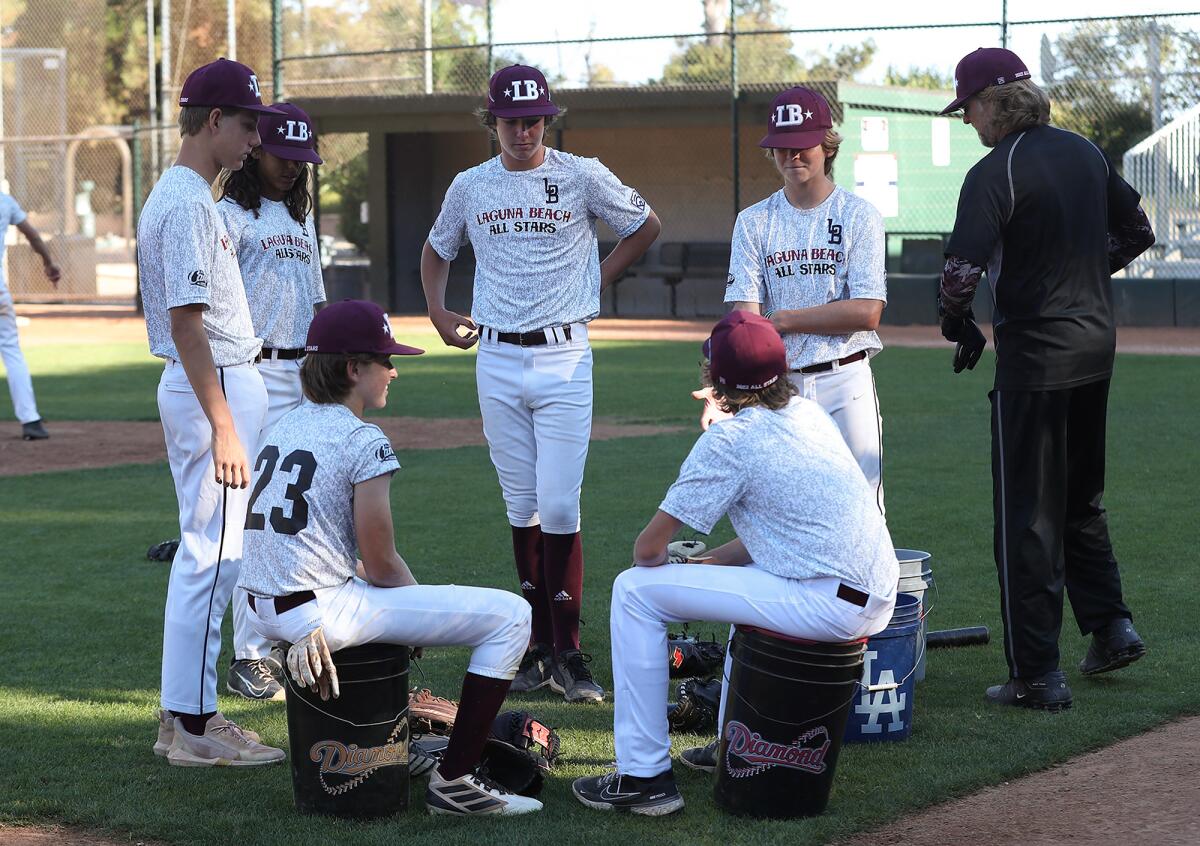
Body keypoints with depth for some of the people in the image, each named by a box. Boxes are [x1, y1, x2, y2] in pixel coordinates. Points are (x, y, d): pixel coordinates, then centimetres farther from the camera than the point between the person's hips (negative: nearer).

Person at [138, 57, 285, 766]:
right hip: (216, 388, -11)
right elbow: (186, 322, -23)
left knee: (205, 551, 14)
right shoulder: (190, 203, -17)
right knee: (212, 554, -7)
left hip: (213, 383, 11)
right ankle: (194, 723, -3)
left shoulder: (175, 196, 15)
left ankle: (184, 715, 20)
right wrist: (222, 427, -25)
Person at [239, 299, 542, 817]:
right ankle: (453, 781, -5)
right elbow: (382, 566, -10)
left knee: (379, 592, 41)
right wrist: (424, 604, 8)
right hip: (320, 611, -9)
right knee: (510, 615, -4)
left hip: (264, 609, 9)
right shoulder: (363, 442, -12)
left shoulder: (284, 426, 12)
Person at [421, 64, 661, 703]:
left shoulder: (581, 177, -1)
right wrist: (437, 313, 10)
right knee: (522, 507, 7)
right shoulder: (470, 187, 8)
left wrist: (595, 282, 5)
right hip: (496, 360, 3)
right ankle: (538, 648, 14)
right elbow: (437, 251, 24)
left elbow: (645, 226, 12)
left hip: (563, 358, -3)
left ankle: (568, 655, -5)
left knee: (558, 507, -10)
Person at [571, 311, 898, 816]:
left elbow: (649, 547, -7)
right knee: (748, 568, 39)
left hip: (830, 606, -9)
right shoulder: (809, 413, 13)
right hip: (879, 600, 9)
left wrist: (654, 560, 16)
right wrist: (711, 561, 22)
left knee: (635, 590, -3)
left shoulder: (731, 439, -10)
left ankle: (643, 774, -2)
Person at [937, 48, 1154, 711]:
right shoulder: (1085, 153, 9)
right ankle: (1110, 626, 21)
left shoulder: (994, 173, -15)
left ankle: (1037, 675, 0)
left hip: (1034, 352, -7)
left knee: (1027, 514, -1)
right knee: (1079, 499, 23)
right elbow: (1136, 230, 19)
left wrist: (957, 325, -5)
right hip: (1096, 343, 8)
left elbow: (962, 269, -23)